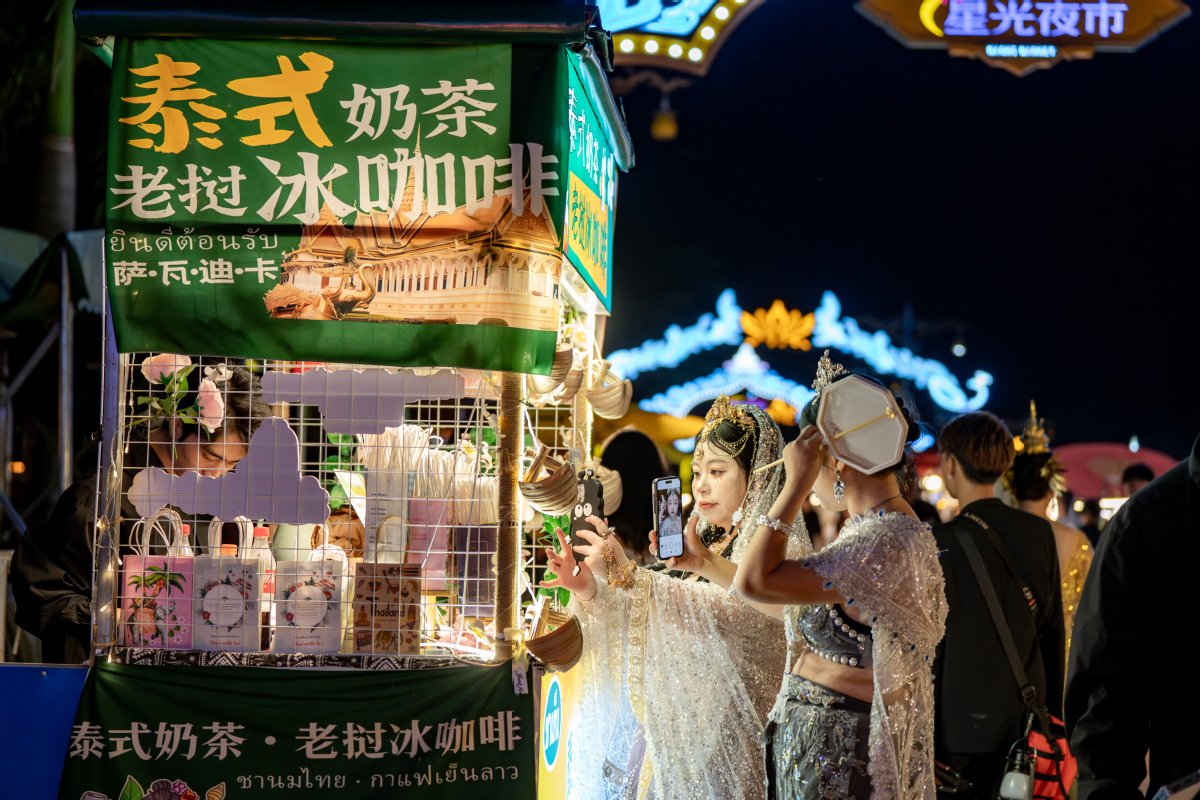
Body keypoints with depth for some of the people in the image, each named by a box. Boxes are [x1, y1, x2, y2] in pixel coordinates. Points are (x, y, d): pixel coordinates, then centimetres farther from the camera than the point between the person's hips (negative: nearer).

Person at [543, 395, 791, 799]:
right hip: (666, 730, 6)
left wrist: (627, 576, -31)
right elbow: (637, 627, 12)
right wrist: (589, 589, -7)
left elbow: (722, 613, -25)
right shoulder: (701, 543, 15)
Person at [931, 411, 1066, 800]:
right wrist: (1053, 711, 17)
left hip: (961, 725, -5)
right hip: (1026, 720, 5)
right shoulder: (1040, 532, 2)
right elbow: (1052, 630, 7)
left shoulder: (942, 542, -15)